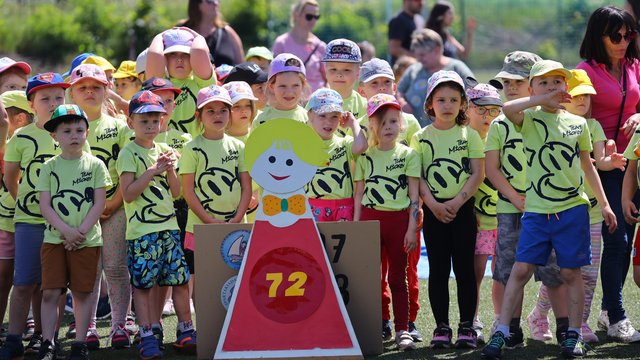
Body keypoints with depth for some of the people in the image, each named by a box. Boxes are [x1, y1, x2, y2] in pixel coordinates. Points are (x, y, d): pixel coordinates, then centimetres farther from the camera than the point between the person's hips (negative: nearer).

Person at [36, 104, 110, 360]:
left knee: (82, 292, 3)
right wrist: (66, 231, -14)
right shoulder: (49, 167, 5)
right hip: (54, 238, 1)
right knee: (50, 292, -5)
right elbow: (45, 206, 0)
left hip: (87, 240, -1)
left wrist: (81, 232, -11)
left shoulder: (95, 165, 2)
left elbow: (99, 204, -1)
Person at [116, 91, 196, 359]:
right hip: (141, 230, -5)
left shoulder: (163, 151, 13)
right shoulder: (129, 153, -4)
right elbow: (128, 194, -13)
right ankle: (147, 337, 2)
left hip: (169, 226, 5)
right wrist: (153, 171, -16)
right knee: (142, 283, -3)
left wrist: (170, 170, -4)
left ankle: (185, 332, 15)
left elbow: (176, 192, 13)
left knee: (180, 280, 5)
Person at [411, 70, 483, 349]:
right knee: (438, 269, 2)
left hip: (463, 208, -1)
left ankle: (467, 326, 5)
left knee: (464, 268, 0)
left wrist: (457, 202, -12)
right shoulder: (421, 137, 4)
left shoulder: (469, 135, 4)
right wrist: (433, 204, -12)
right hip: (434, 210, 1)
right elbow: (417, 177, 1)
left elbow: (478, 174, -1)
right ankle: (441, 327, 7)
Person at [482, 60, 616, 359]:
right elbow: (508, 109, -24)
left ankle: (574, 335, 15)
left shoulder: (578, 123, 8)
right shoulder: (530, 120, 0)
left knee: (571, 272, 6)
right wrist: (543, 100, -19)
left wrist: (604, 204, 14)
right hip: (536, 210, -2)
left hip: (573, 208, 2)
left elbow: (588, 166, 15)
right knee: (521, 269, -5)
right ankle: (501, 332, -3)